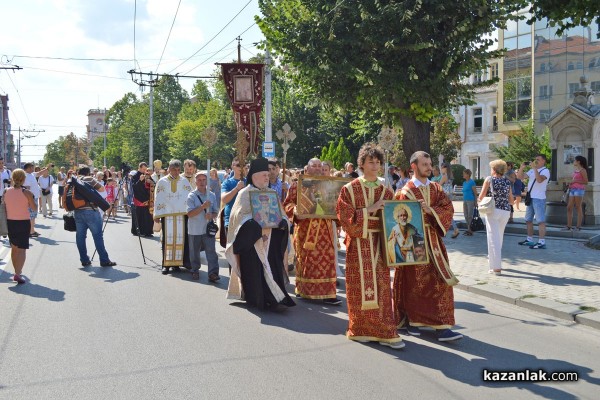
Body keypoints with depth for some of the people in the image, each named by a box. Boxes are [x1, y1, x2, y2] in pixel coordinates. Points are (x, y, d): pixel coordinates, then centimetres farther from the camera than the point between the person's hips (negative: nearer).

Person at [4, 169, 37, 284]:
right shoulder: (26, 193, -15)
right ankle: (18, 273, -15)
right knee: (22, 249, -3)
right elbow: (34, 207, -7)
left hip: (10, 222, 4)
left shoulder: (6, 191, -4)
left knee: (14, 247, 19)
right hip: (23, 223, -4)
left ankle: (17, 271, 30)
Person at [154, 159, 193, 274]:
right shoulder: (162, 182, 5)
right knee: (167, 239, -1)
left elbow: (189, 198, 4)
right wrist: (157, 215, -1)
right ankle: (166, 264, 4)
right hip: (166, 215, -1)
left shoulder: (185, 182, 7)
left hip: (182, 215, 1)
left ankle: (177, 262, 8)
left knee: (180, 238, 0)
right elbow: (158, 199, 4)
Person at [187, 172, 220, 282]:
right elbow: (190, 214, -13)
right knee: (194, 252, 12)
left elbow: (215, 212, 11)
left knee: (211, 251, -7)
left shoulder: (212, 195, 6)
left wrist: (211, 215, -12)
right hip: (194, 230, -1)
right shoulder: (191, 196, -5)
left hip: (208, 229, 2)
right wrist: (203, 206, -21)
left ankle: (213, 273, -8)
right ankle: (195, 271, 29)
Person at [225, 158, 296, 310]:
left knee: (272, 267, -1)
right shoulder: (245, 193, -1)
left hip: (270, 238, 4)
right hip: (251, 239, -4)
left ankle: (273, 298, 4)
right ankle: (257, 298, 2)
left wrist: (282, 222, -9)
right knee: (255, 269, -5)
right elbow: (240, 215, -10)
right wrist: (258, 225, -24)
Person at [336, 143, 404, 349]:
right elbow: (346, 217, -10)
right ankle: (361, 329, 14)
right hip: (358, 245, -3)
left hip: (379, 243, 3)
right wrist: (370, 209, -16)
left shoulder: (386, 191, 9)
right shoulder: (349, 189, -2)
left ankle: (384, 331, 4)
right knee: (360, 286, 2)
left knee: (381, 285, 0)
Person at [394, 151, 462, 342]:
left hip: (433, 240, 5)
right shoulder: (406, 191, -5)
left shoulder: (436, 188, 10)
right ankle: (410, 320, 19)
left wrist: (430, 210, -18)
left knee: (440, 282, 2)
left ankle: (442, 327, 9)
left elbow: (448, 208, -3)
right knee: (413, 282, 3)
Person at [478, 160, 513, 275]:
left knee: (494, 238, -2)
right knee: (499, 237, 20)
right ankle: (493, 258, 38)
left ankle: (496, 267, -6)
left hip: (493, 210, -4)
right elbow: (511, 201, 13)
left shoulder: (489, 180, 0)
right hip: (506, 212, 4)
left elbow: (481, 197, 1)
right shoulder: (507, 182, 11)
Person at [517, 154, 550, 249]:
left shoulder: (545, 171, -6)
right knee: (528, 220, 15)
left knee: (541, 221, -10)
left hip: (539, 199, -8)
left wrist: (535, 168, -24)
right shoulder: (531, 171, 16)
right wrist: (522, 167, -1)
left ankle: (542, 242, -12)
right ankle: (529, 240, 25)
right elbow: (520, 177, 13)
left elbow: (539, 180, -25)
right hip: (530, 198, 9)